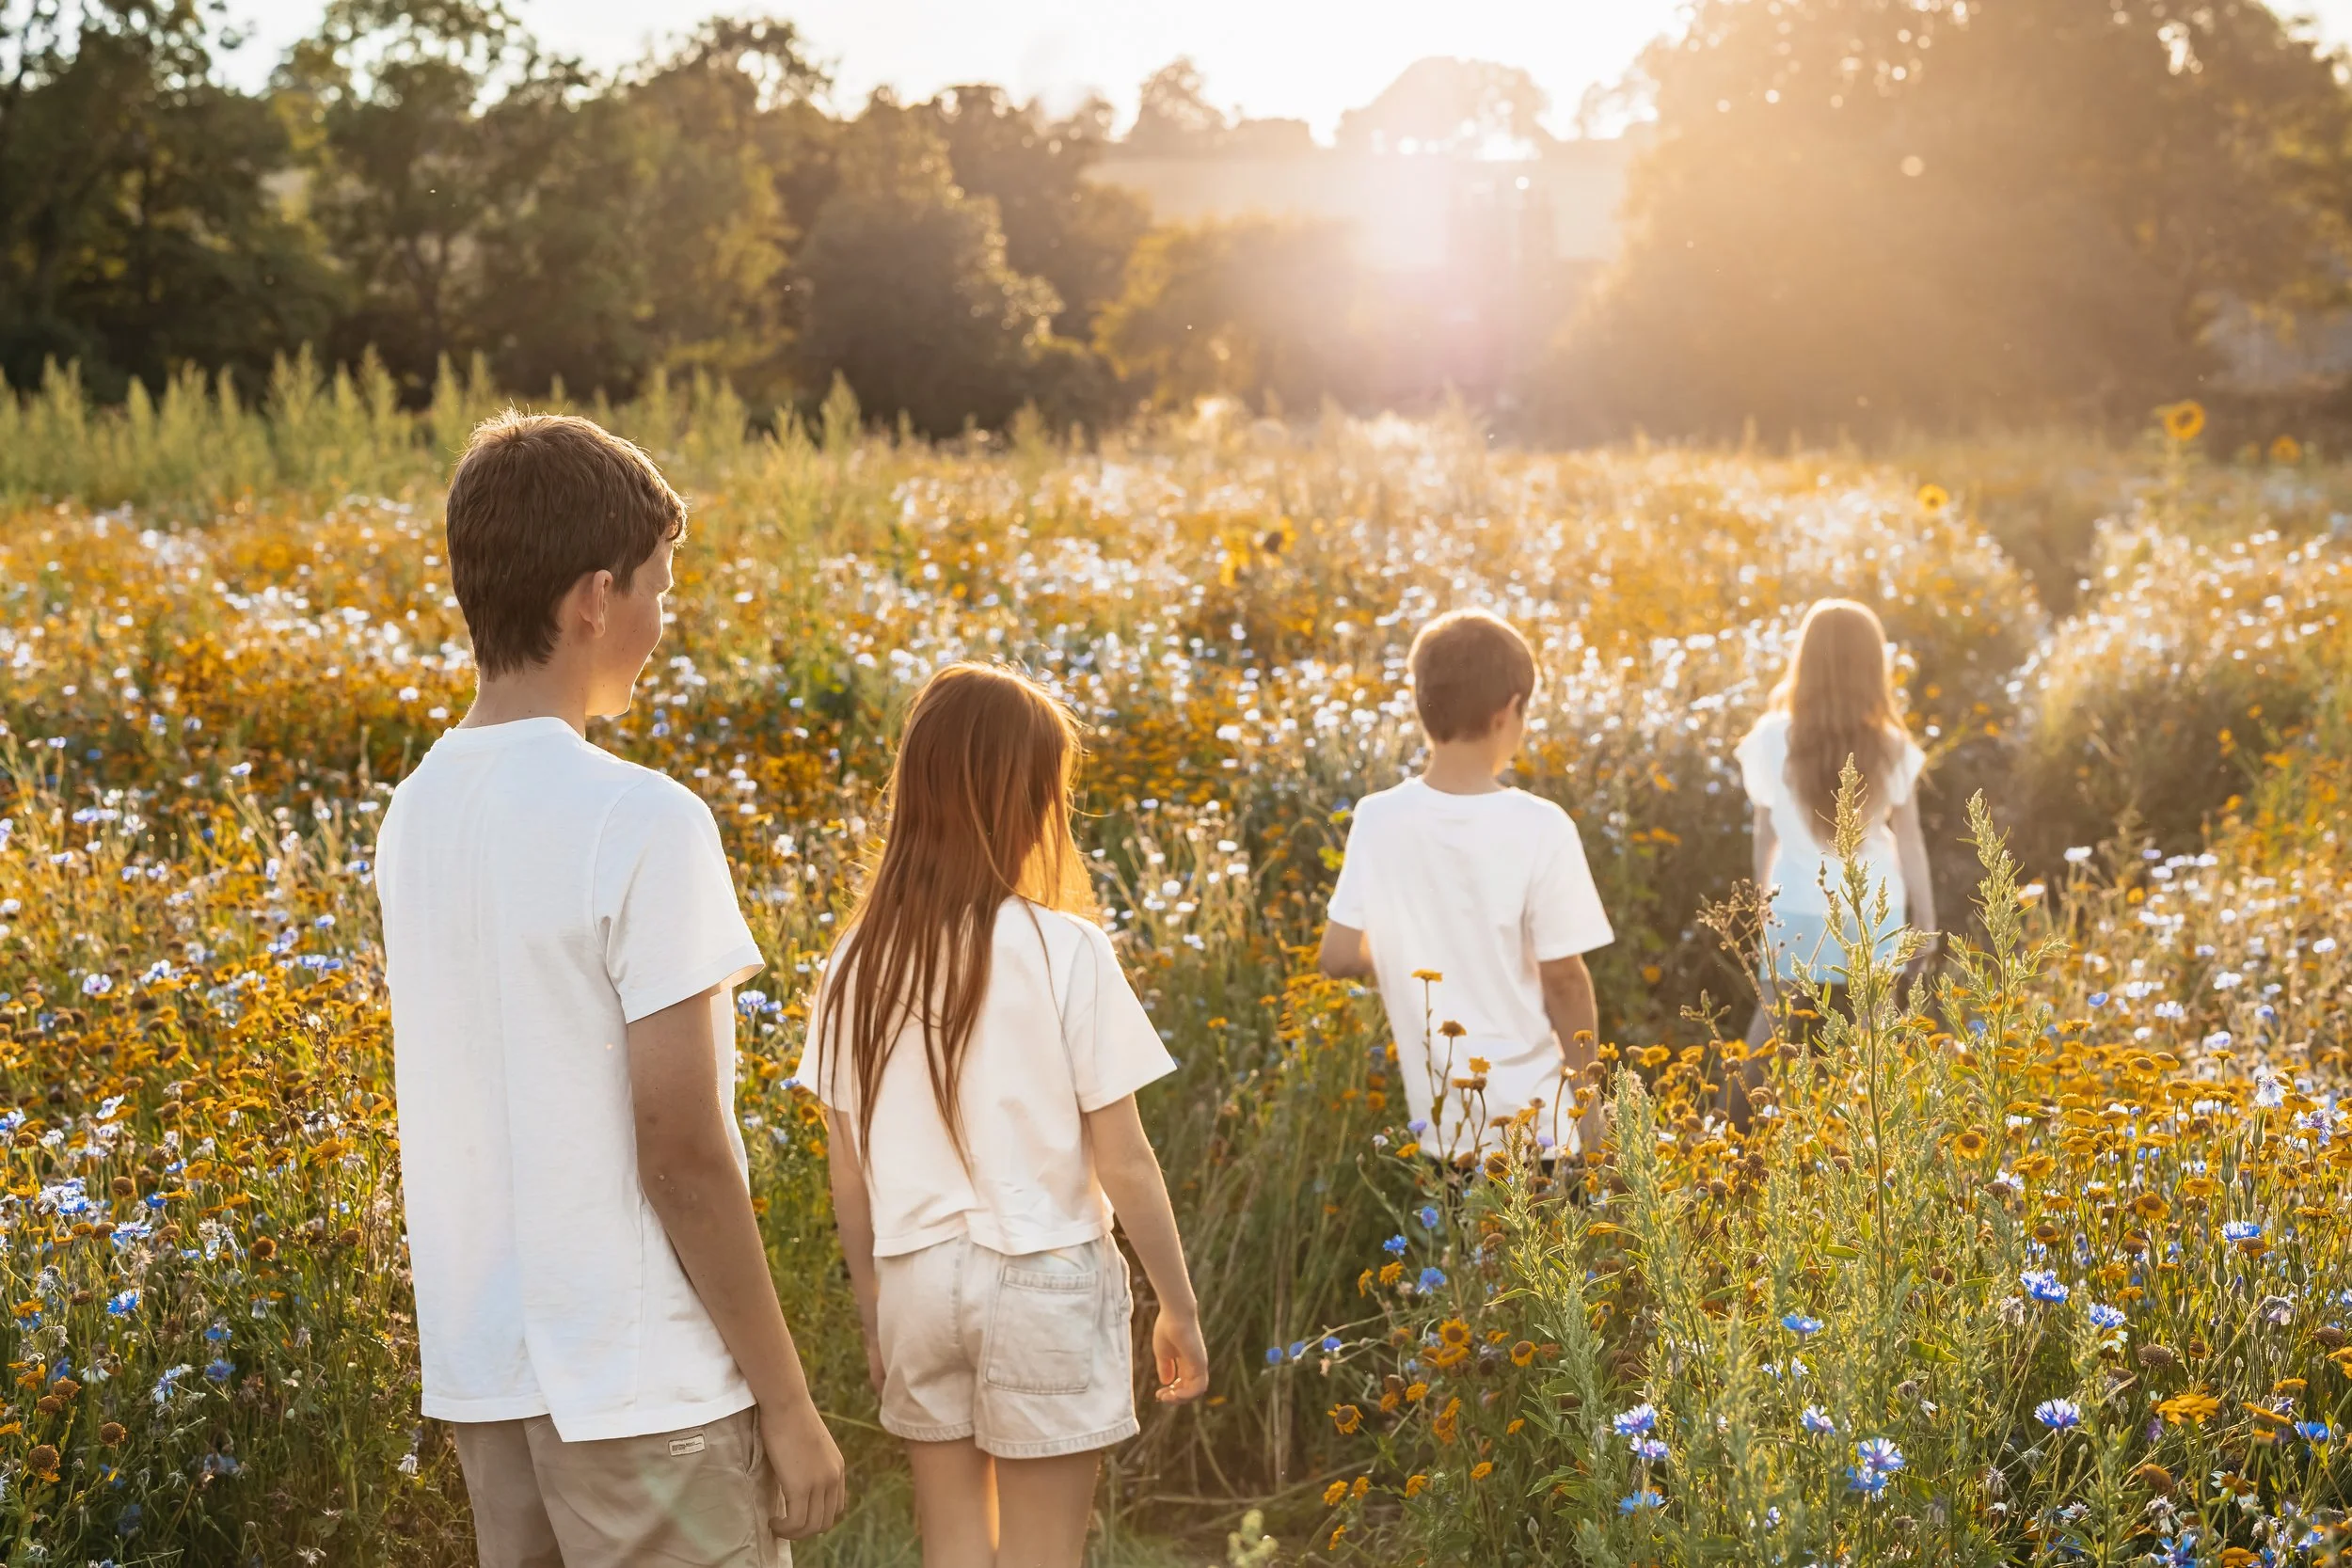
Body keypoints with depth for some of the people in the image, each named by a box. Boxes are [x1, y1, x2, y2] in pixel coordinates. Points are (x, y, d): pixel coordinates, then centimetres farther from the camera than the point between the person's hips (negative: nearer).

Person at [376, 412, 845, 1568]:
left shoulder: (413, 817, 5)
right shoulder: (641, 822, -17)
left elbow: (480, 1110, 10)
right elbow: (682, 1145, -17)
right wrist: (788, 1402, -9)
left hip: (484, 1373, 7)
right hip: (643, 1387, -7)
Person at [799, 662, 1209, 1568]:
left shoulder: (861, 960, -1)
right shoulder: (1064, 951, -13)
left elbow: (848, 1176, 4)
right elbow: (1123, 1165, -10)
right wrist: (1180, 1305, 2)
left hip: (916, 1280, 4)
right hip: (1044, 1279, -4)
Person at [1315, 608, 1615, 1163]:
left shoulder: (1378, 821, -7)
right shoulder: (1541, 827, -16)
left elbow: (1338, 956, -3)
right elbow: (1564, 979, -11)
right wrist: (1585, 1096, 2)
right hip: (1533, 1116, -3)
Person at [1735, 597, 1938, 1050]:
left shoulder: (1773, 739, -9)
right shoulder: (1891, 746, -8)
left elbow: (1766, 834, 0)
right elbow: (1909, 841, -3)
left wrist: (1764, 905, 13)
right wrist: (1925, 916, 7)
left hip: (1798, 907, 0)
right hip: (1876, 908, 0)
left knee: (1773, 1019, 12)